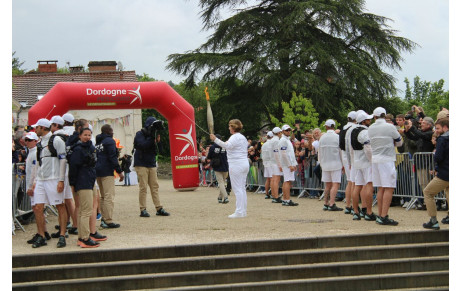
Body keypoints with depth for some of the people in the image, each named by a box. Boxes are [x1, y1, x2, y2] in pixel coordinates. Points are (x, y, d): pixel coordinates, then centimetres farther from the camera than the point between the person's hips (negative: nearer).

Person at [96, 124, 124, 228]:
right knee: (109, 196, -9)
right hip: (107, 172, -9)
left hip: (97, 171, 9)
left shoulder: (97, 142, 16)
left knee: (103, 196, 16)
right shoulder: (109, 141, -8)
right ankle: (108, 221, -13)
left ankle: (104, 219, 16)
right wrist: (119, 171, -11)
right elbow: (112, 157, -13)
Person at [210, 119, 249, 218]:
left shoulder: (235, 137, -13)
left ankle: (239, 212, -8)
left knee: (237, 188, -8)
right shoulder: (243, 137, 17)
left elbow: (227, 146, -31)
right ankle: (244, 211, 13)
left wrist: (215, 139, -34)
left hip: (236, 164, -9)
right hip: (245, 164, 9)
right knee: (242, 188, 12)